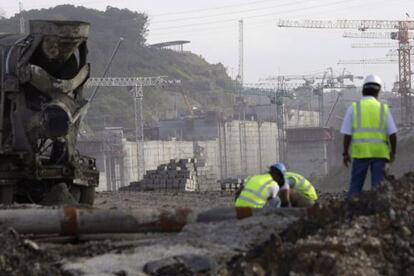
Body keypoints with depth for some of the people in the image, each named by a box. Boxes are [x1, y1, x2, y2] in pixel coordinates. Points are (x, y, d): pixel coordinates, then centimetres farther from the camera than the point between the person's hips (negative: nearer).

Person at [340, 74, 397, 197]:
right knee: (378, 185, 3)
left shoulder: (353, 108, 0)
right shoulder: (383, 108, 3)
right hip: (379, 153, 0)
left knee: (355, 186, 7)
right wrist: (393, 152, 13)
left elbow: (347, 134, -3)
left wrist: (345, 153, 6)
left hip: (360, 152, 0)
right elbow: (392, 133, 0)